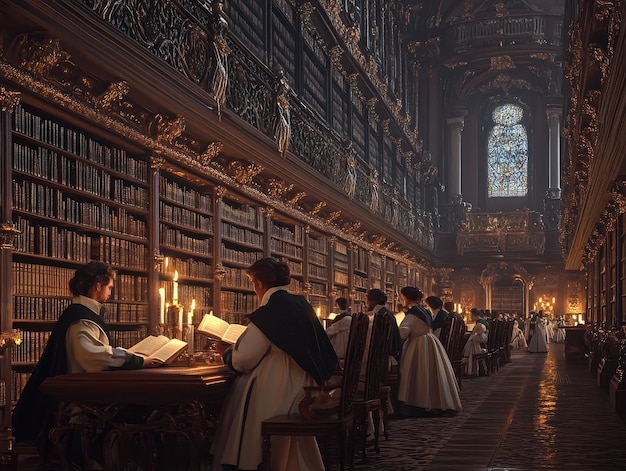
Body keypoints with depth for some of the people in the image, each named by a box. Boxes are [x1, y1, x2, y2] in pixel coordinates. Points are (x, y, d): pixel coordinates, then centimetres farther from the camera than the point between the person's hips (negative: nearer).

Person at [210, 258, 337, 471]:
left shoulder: (267, 314, -16)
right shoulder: (302, 304, 7)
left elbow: (243, 361, -15)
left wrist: (226, 351, 7)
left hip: (275, 394, -8)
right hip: (301, 392, 8)